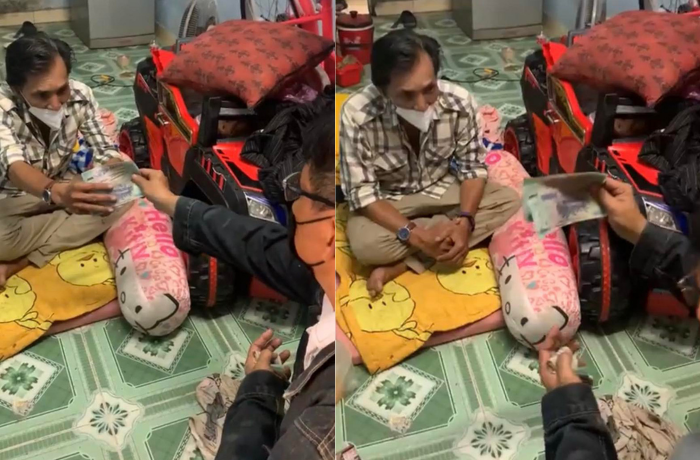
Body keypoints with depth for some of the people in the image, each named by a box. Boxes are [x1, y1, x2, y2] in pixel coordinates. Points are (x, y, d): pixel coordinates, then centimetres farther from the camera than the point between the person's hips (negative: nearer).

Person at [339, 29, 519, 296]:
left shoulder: (458, 102, -23)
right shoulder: (357, 115, -30)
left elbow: (472, 167, -10)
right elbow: (361, 193, -24)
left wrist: (464, 221, -28)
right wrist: (414, 234, -34)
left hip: (443, 189, 5)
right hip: (388, 201, -5)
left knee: (509, 201, -19)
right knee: (366, 245, -35)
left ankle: (401, 264, -19)